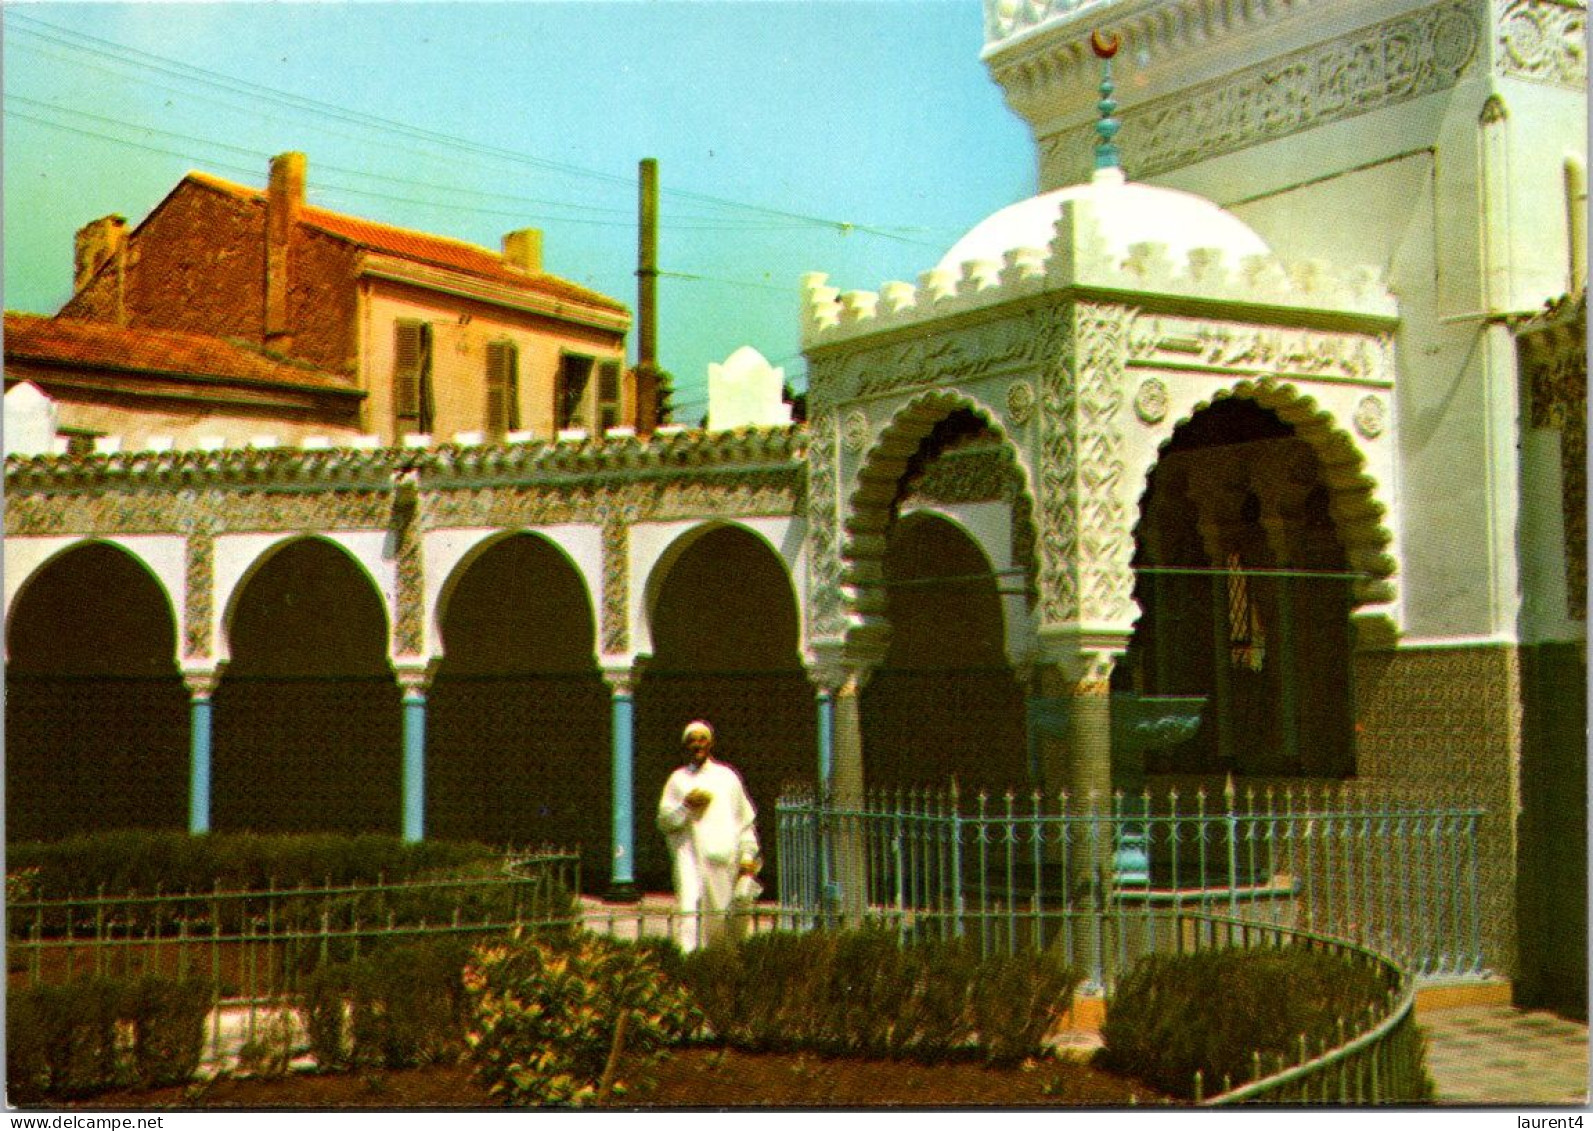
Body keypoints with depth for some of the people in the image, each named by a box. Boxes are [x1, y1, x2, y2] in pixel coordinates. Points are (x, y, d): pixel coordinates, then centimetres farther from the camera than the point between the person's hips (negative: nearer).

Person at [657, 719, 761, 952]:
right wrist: (686, 806, -10)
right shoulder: (678, 780, 12)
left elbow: (745, 819, 14)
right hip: (692, 859, -2)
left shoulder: (727, 776, 15)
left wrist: (748, 855, 5)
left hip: (725, 860, 2)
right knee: (691, 911, -17)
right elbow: (664, 822, 6)